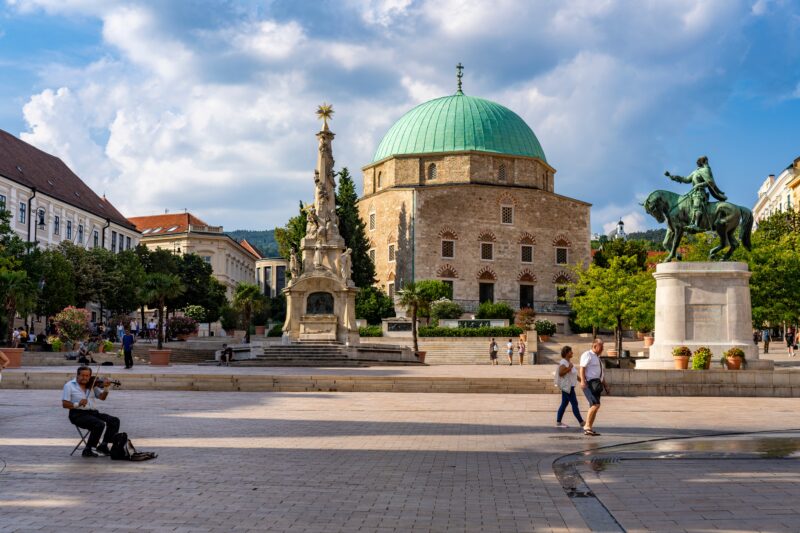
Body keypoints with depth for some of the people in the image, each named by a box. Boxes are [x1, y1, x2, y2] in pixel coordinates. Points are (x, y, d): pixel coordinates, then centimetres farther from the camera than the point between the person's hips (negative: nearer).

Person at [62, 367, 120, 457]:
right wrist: (77, 404, -24)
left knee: (114, 421, -10)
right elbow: (64, 404, -7)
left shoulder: (92, 385, 13)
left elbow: (102, 397, 8)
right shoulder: (69, 385, 0)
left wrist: (106, 388, -11)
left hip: (92, 412, 6)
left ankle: (103, 446, -2)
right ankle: (88, 450, -17)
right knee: (99, 424, -31)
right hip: (78, 415, -6)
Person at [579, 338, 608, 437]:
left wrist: (605, 385, 22)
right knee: (596, 404, -20)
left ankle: (589, 429, 11)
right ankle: (587, 426, -15)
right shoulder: (587, 355, -6)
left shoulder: (597, 358, 24)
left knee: (594, 406, 7)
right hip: (589, 384, -9)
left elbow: (601, 374, 28)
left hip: (597, 385, 9)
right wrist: (583, 381, -30)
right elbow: (582, 368, -18)